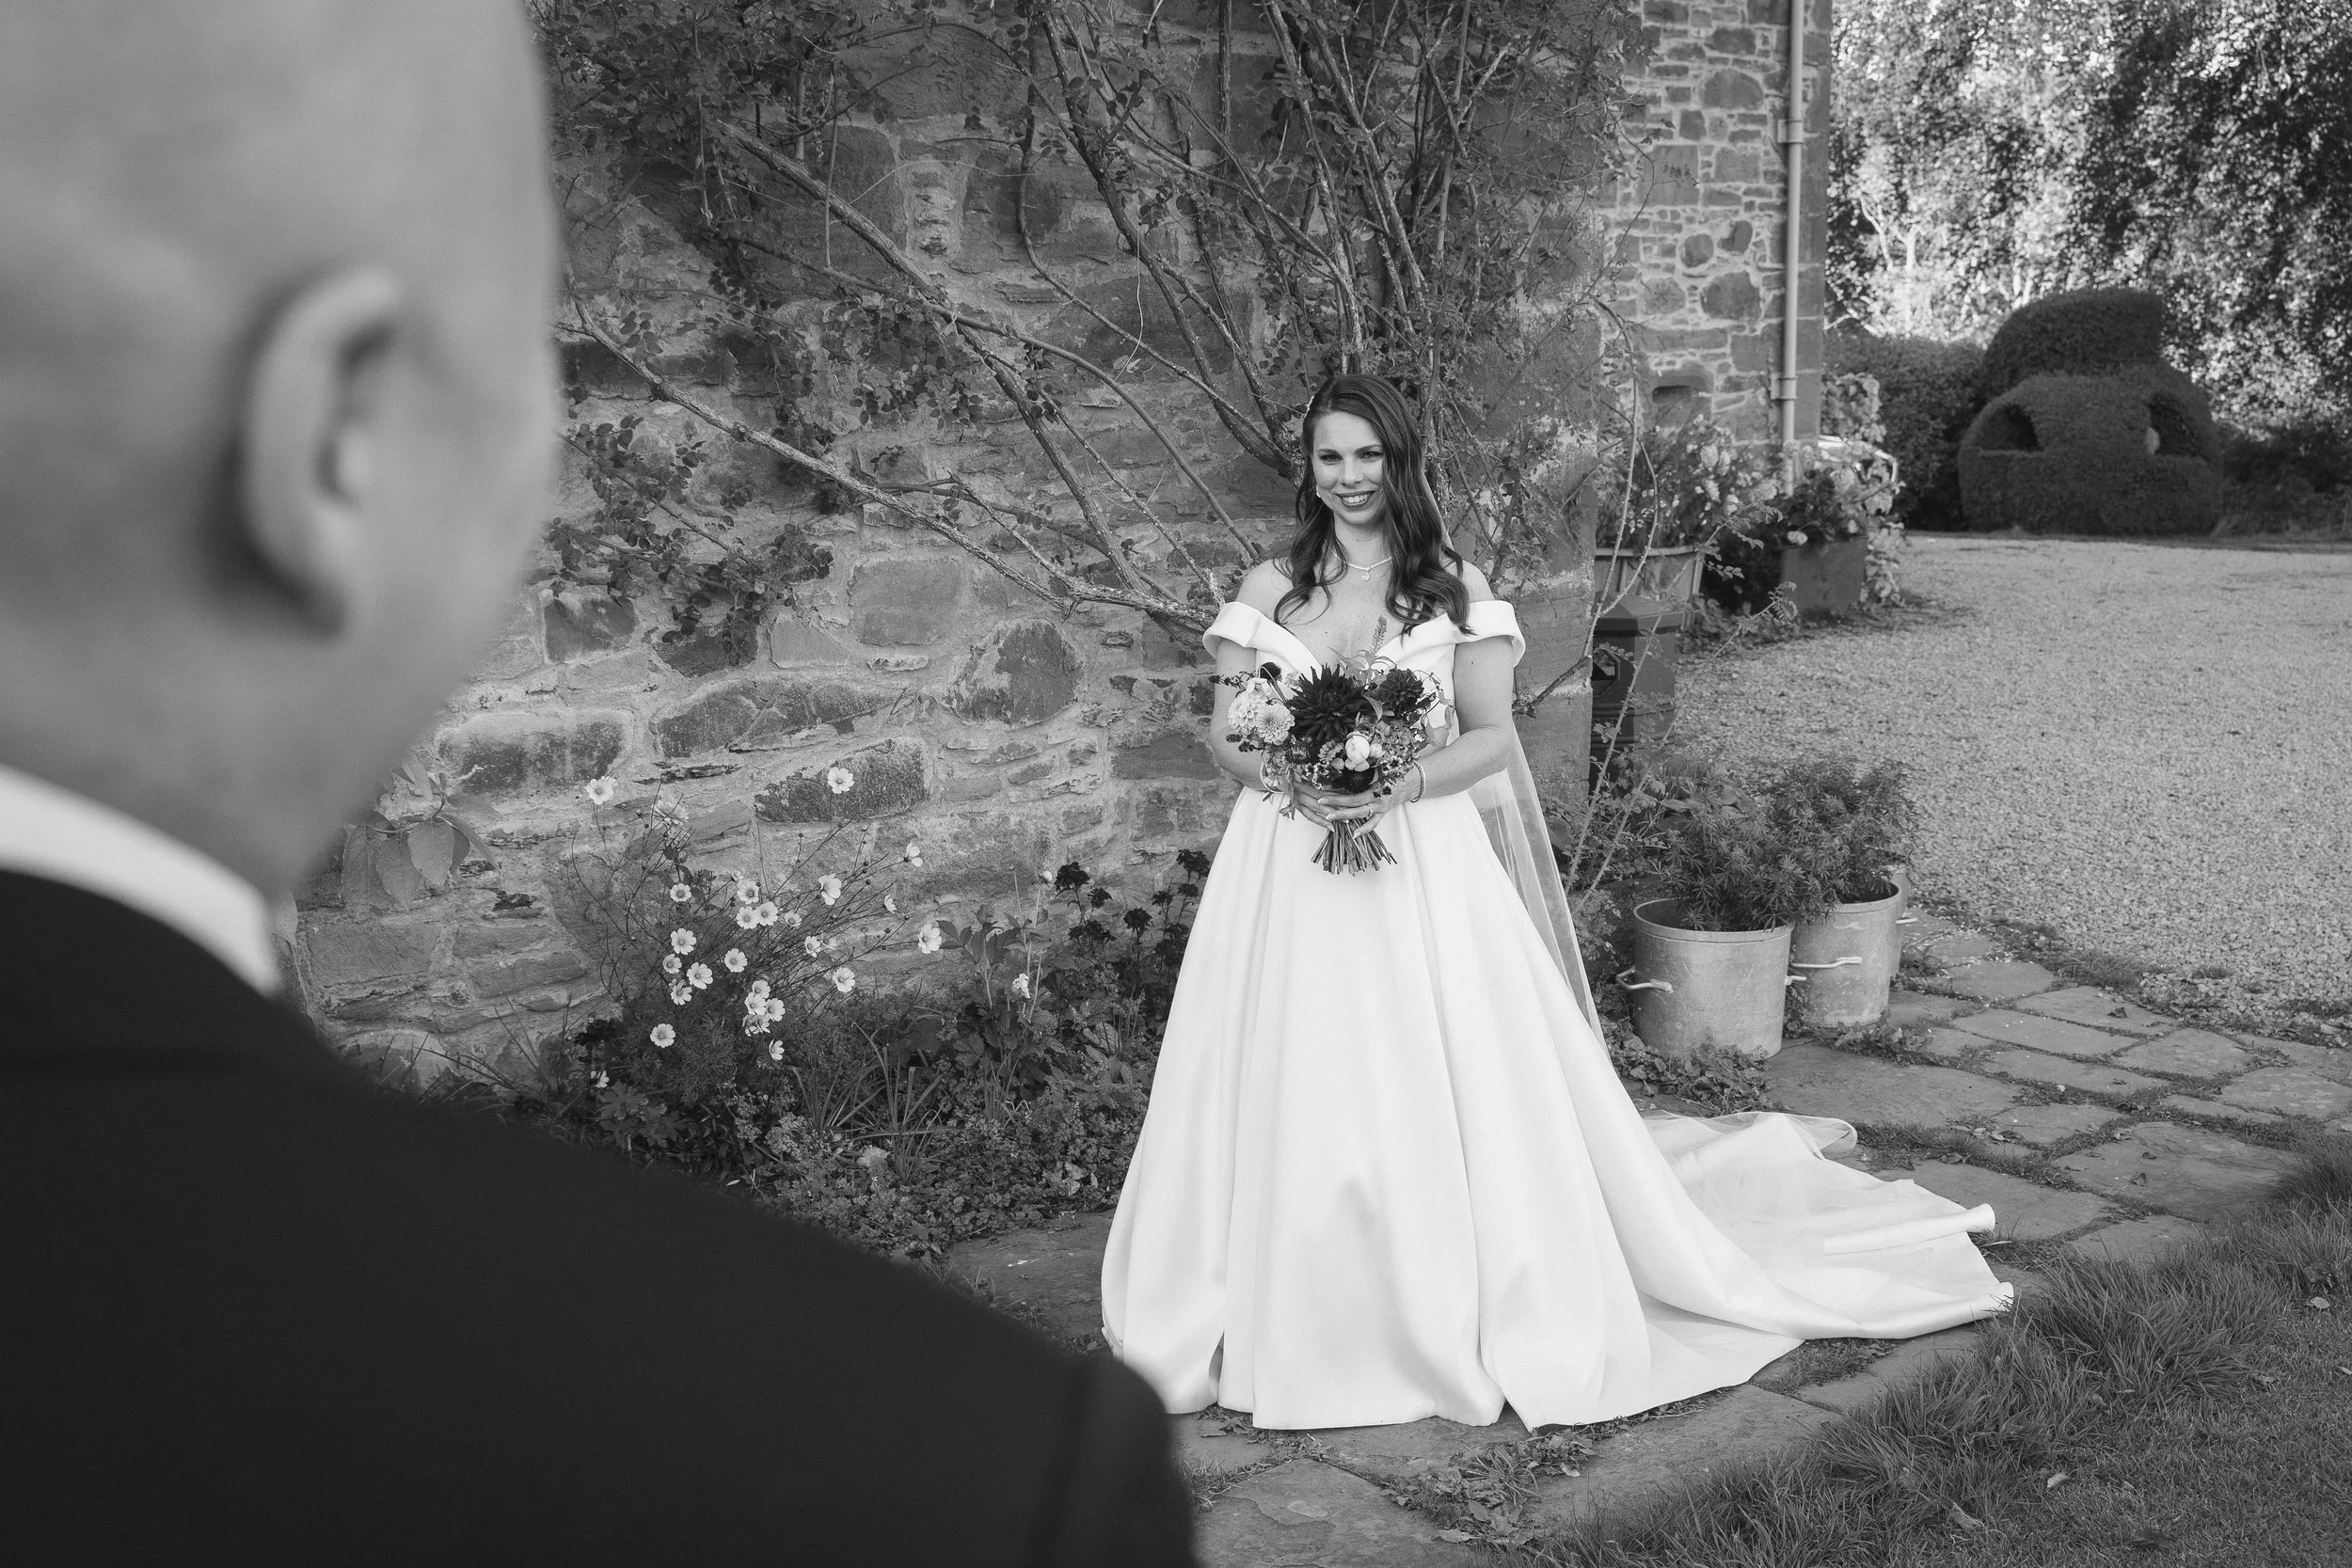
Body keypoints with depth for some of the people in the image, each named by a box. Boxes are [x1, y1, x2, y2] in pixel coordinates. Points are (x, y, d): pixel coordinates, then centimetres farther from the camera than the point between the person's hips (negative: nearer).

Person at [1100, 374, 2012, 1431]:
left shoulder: (1454, 586, 4)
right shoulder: (1267, 590, 8)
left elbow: (1492, 737, 1)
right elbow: (1225, 735, 7)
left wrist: (1401, 785, -16)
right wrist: (1290, 778, -14)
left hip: (1424, 865, -1)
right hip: (1289, 868, 1)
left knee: (1448, 1085, -3)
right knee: (1294, 1096, 0)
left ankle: (1472, 1316, 12)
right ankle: (1287, 1316, 13)